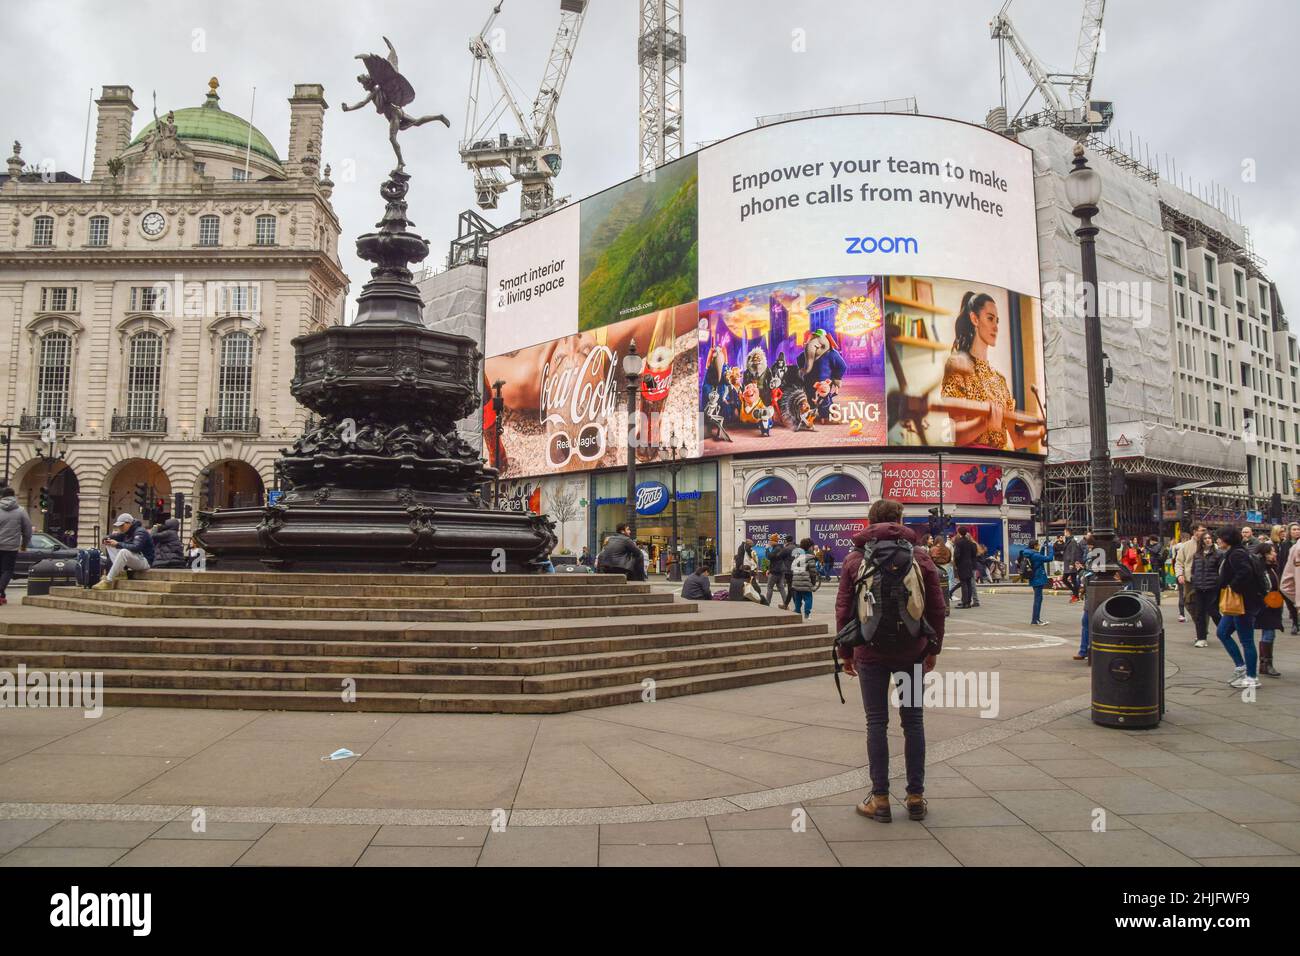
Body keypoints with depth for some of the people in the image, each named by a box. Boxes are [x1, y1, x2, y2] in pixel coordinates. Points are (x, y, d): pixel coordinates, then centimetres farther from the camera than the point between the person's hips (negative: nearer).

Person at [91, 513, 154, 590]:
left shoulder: (140, 532, -16)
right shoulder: (125, 532, 10)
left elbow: (136, 547, -32)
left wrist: (118, 544, -30)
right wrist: (107, 539, -9)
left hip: (145, 561, -9)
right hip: (132, 560, 9)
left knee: (124, 552, -35)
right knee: (110, 546, 5)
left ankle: (108, 581, -30)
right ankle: (119, 572, -13)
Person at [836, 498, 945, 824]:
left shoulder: (854, 559, 0)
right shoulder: (919, 555, 1)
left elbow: (843, 610, 1)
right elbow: (937, 608, 3)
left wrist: (846, 653, 9)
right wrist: (933, 649, 13)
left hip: (870, 653, -1)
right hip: (911, 652, 1)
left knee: (877, 723, 5)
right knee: (913, 721, 10)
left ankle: (880, 798, 7)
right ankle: (916, 797, 16)